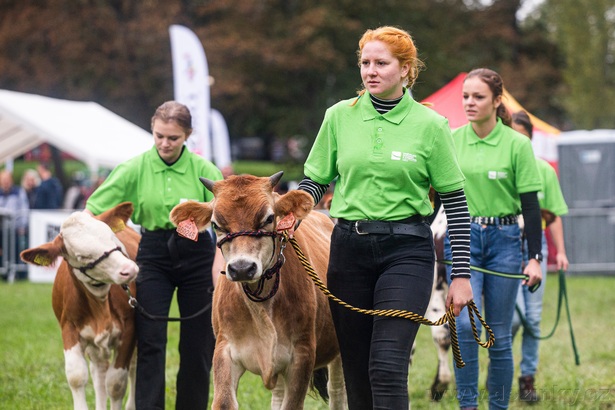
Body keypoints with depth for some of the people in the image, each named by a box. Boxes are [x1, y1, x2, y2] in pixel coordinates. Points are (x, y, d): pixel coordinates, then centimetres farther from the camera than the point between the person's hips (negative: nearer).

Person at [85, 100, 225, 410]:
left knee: (197, 343, 6)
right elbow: (95, 209, -2)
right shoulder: (135, 168, -3)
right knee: (150, 341, -7)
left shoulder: (204, 170, -3)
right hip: (153, 256, 0)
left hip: (196, 255, 1)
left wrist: (219, 261, -17)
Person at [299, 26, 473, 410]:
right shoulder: (340, 116, 4)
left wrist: (462, 276, -2)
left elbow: (456, 204, 0)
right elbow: (315, 181, 11)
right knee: (356, 371, 8)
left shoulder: (430, 125, -3)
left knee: (387, 365, -17)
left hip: (407, 249, -3)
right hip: (349, 248, 3)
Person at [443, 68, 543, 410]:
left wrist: (534, 258, -6)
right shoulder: (451, 140, 1)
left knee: (500, 335, 4)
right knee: (466, 322, -17)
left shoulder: (517, 144, -4)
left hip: (504, 240, -1)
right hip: (462, 237, 1)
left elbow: (530, 205, -3)